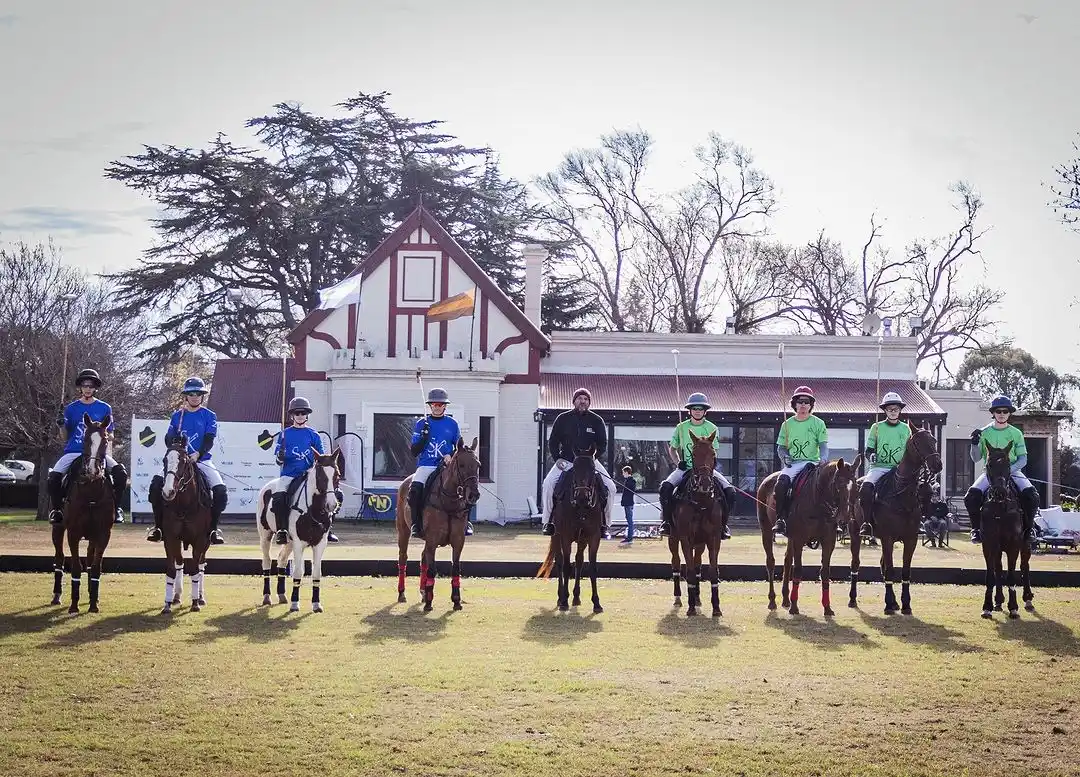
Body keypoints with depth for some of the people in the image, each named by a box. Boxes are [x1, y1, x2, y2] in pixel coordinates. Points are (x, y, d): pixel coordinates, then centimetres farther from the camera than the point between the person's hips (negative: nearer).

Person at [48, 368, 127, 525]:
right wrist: (61, 425, -12)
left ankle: (116, 507, -7)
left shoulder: (104, 408, 8)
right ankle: (57, 509, -1)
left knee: (120, 473, -25)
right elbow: (66, 435, 9)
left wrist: (108, 456, -4)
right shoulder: (71, 409, 8)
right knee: (54, 476, -23)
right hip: (73, 452, 1)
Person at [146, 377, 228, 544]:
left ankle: (213, 528, -3)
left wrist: (198, 454, -24)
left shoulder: (209, 415, 4)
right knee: (156, 484, -20)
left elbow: (209, 440, -7)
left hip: (202, 460, -1)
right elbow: (169, 438, 8)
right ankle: (158, 526, -8)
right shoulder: (177, 415, 10)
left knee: (220, 491, -21)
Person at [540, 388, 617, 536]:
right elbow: (553, 442, 6)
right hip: (566, 461, 0)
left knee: (610, 487, -16)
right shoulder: (563, 418, 3)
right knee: (548, 484, -24)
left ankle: (604, 523, -1)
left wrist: (594, 457, -15)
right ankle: (547, 521, -11)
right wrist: (557, 459, -10)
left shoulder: (597, 421, 2)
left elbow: (603, 445, 3)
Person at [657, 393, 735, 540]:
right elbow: (672, 449, 16)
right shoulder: (681, 427, 6)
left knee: (730, 491, -21)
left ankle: (722, 523, -2)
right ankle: (666, 521, -13)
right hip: (685, 467, 0)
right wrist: (678, 463, -2)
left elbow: (715, 451, 7)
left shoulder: (712, 429, 5)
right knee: (666, 486, -28)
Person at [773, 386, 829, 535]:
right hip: (792, 464, 1)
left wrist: (824, 459, -20)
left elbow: (823, 445, 1)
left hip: (812, 462, -1)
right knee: (782, 481, -30)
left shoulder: (818, 423, 9)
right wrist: (785, 457, -6)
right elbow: (781, 447, 16)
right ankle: (781, 519, -28)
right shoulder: (787, 424, 15)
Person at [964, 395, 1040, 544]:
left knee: (1031, 495, -27)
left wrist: (1011, 468, -17)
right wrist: (974, 444, -12)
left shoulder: (1016, 433, 5)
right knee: (971, 497, -27)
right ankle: (976, 527, -5)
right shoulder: (984, 433, 5)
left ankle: (1028, 526, -2)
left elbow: (1023, 458, 3)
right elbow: (976, 459, 7)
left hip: (1012, 470, 0)